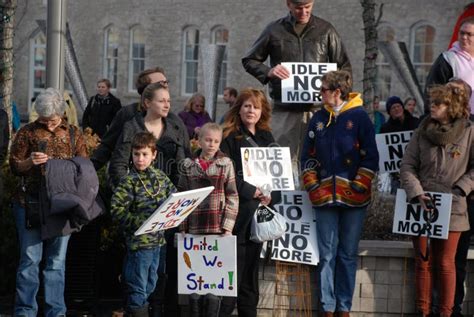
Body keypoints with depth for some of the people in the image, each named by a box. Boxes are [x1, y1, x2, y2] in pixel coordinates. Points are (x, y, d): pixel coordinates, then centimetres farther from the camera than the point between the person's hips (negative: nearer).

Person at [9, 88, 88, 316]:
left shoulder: (72, 134, 10)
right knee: (30, 259, -2)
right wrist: (30, 162, -16)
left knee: (57, 261, 6)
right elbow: (14, 166, 5)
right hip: (31, 204, -2)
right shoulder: (28, 133, 4)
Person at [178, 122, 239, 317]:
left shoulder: (226, 164, 4)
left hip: (218, 229, -2)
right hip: (194, 230, 2)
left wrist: (228, 228, -7)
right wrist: (182, 228, 4)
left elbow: (232, 198, 0)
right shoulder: (189, 165, 8)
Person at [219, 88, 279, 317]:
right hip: (238, 210, -5)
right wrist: (250, 191, -15)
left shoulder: (267, 139, 17)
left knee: (251, 265, 9)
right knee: (235, 263, -10)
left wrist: (271, 196, -3)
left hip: (261, 209, 5)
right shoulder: (229, 137, -1)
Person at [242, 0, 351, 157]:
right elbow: (249, 61, 15)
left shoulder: (325, 30, 9)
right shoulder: (274, 30, 9)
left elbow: (344, 66, 14)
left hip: (317, 108, 0)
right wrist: (268, 72, -5)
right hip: (284, 109, 0)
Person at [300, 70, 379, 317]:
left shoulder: (359, 117, -2)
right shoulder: (319, 119, 10)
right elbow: (308, 156, 13)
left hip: (354, 198, -3)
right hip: (325, 196, 3)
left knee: (348, 254, 4)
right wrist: (312, 186, 3)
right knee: (327, 254, 1)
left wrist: (358, 187, -8)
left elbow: (370, 157, -3)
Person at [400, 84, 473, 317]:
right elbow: (407, 166, 1)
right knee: (423, 262, 8)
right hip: (421, 207, 2)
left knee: (445, 263, 3)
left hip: (451, 209, -2)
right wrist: (417, 193, -13)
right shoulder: (423, 132, 2)